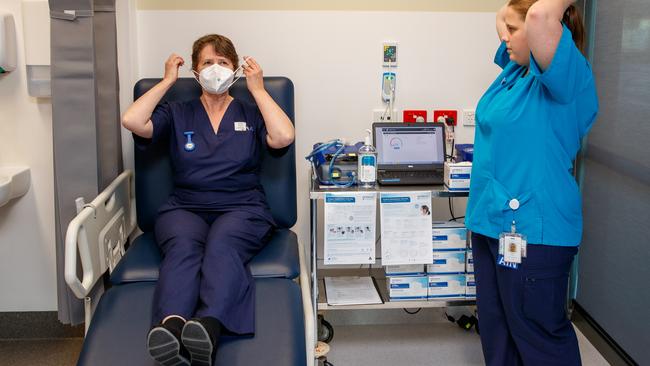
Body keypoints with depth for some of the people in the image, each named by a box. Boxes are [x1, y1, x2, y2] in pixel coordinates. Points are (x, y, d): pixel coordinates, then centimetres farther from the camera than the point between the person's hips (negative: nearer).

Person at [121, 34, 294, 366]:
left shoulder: (251, 114, 18)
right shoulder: (177, 114, 20)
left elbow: (284, 137, -3)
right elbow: (132, 121, 2)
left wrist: (257, 88, 6)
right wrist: (168, 81, 13)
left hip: (242, 208, -1)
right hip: (184, 208, 1)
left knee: (222, 242, -37)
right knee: (184, 245, -35)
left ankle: (209, 327, -60)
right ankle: (171, 327, -60)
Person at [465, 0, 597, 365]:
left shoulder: (567, 77, -16)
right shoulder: (517, 68, 10)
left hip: (532, 231, -9)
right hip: (494, 220, 9)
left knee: (540, 335, 3)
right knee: (496, 328, 20)